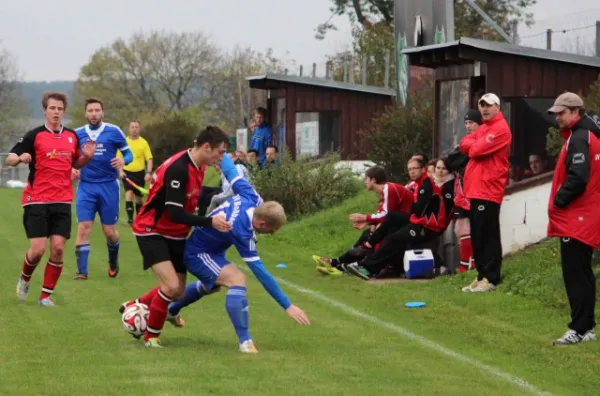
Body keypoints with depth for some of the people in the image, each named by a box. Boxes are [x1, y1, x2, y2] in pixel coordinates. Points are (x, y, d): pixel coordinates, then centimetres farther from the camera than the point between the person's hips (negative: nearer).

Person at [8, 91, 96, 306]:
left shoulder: (72, 136, 8)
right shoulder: (35, 135, -5)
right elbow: (9, 159, -5)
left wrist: (86, 156, 0)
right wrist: (20, 158, -28)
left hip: (62, 201, 4)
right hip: (37, 200, -3)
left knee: (58, 249, -4)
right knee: (37, 250, -8)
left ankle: (46, 295, 9)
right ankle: (25, 279, 24)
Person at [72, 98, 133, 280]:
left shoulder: (114, 131, -2)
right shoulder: (77, 134, 4)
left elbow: (128, 153, 2)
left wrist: (123, 160, -21)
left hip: (109, 186, -1)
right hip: (86, 186, 1)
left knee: (109, 231, 5)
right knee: (83, 228, -10)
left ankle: (113, 261, 35)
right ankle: (82, 271, -6)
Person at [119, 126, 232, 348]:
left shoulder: (198, 166, 0)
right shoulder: (178, 169, -28)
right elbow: (175, 213, -31)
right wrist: (210, 222, -31)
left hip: (175, 236, 9)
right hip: (151, 232, -9)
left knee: (178, 292, 8)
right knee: (172, 286, -21)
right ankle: (151, 336, 0)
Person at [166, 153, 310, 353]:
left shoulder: (249, 196, -22)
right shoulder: (241, 231, -38)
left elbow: (230, 171, -4)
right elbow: (260, 271, -38)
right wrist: (288, 306, -37)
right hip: (198, 254, -9)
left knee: (212, 285, 34)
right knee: (237, 280, -30)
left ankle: (171, 311, 58)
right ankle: (245, 342, -28)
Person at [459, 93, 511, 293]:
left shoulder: (500, 129, -10)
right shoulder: (483, 128, 22)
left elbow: (477, 150, -16)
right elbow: (464, 144, 12)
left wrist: (472, 147, 4)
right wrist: (475, 146, -6)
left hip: (488, 190, -10)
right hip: (476, 190, 10)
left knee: (488, 235, -9)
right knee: (477, 236, 11)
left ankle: (490, 279, -8)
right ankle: (481, 275, 16)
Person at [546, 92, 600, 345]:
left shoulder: (578, 138, -16)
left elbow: (577, 178, -25)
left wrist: (558, 201, -12)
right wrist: (561, 201, 14)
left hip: (575, 219, -10)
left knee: (575, 274, -9)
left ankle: (579, 329, -10)